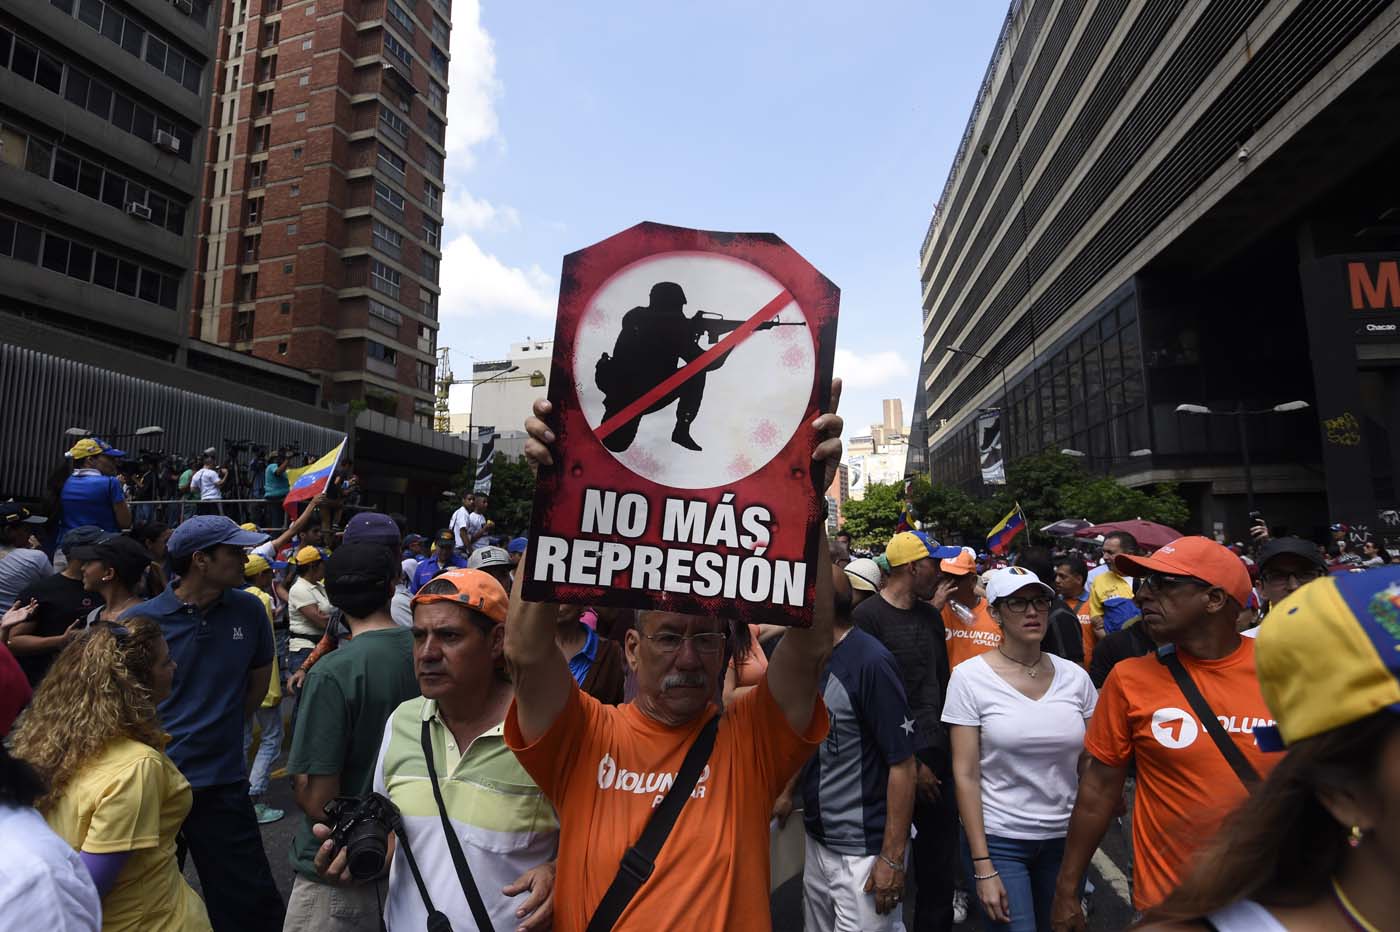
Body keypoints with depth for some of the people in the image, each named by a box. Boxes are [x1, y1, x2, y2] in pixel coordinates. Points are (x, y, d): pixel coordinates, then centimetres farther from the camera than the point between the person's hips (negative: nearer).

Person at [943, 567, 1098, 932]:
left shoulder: (1074, 676, -2)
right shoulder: (969, 676, -12)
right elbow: (965, 775, -11)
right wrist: (982, 866, -12)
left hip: (1065, 837, 4)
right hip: (999, 840, -3)